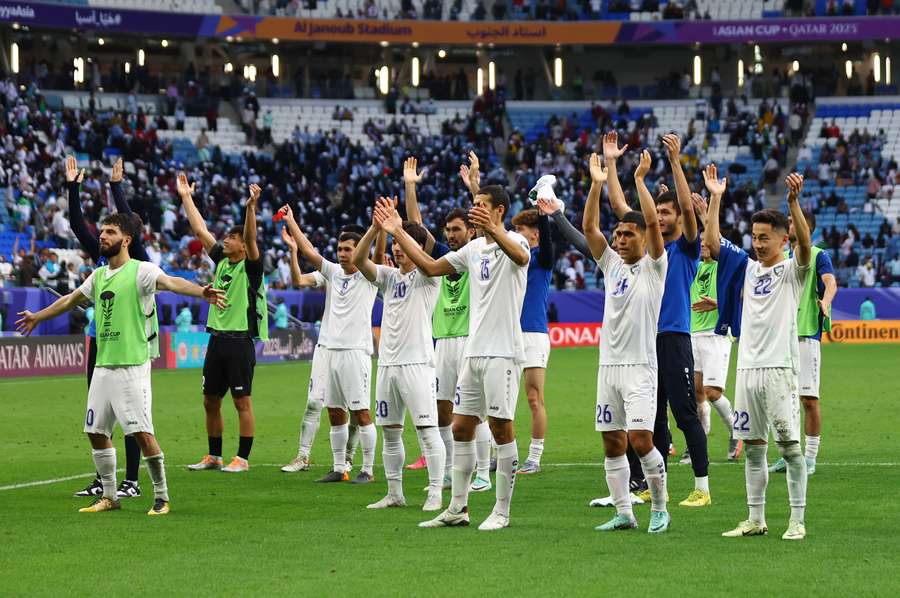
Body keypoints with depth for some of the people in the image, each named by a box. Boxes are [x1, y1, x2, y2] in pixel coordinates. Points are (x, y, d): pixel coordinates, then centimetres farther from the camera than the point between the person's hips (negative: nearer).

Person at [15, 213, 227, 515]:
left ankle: (161, 497, -1)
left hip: (132, 366, -7)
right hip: (103, 366, 7)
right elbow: (70, 299, 31)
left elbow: (171, 282, -27)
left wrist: (201, 292, -47)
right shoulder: (99, 275, 14)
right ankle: (109, 497, 22)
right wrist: (37, 317, 46)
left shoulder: (141, 271, -8)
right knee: (96, 432, 9)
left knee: (142, 432, -12)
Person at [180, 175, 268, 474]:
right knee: (210, 401, 11)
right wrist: (186, 197, 14)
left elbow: (251, 238, -23)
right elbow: (200, 230, 15)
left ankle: (242, 458, 2)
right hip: (217, 338, 7)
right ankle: (214, 457, 20)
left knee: (242, 402, -2)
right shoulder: (221, 260, 12)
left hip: (240, 341, -7)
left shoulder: (250, 267, -6)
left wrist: (251, 207, -36)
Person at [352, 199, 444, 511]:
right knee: (390, 432, 9)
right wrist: (376, 227, -12)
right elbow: (358, 259, 1)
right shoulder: (389, 276, 14)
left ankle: (435, 494, -8)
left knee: (427, 430, -9)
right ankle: (394, 494, 16)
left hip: (417, 363, -7)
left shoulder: (427, 276, -1)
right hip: (387, 364, 7)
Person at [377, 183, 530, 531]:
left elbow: (521, 256, -34)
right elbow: (431, 267, 23)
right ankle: (457, 509, 14)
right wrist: (397, 233, 19)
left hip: (502, 352, -8)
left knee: (501, 427, -5)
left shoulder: (513, 242, -9)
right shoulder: (474, 249, 15)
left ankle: (501, 512, 1)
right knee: (461, 428, 8)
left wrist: (493, 230, -52)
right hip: (472, 351, 8)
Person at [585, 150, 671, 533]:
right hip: (609, 365, 6)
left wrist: (639, 179, -14)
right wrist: (597, 184, -3)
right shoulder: (611, 265, 13)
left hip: (640, 366, -6)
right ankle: (623, 513, 9)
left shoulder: (654, 267, -1)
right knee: (612, 442, 4)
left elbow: (653, 222, -15)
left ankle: (659, 507, 1)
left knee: (640, 439, -14)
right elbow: (589, 227, 5)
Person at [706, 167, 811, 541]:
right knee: (752, 447, 8)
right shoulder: (749, 268, 14)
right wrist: (715, 198, 4)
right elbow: (712, 242, 11)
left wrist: (793, 202, -34)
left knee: (789, 446, -4)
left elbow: (805, 245, -21)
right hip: (748, 368, 6)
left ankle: (797, 520, -2)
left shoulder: (792, 270, -2)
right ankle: (755, 520, 14)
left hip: (780, 368, -6)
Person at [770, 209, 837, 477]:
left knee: (809, 398, -5)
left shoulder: (818, 256, -3)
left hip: (806, 335, -7)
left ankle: (810, 458, 1)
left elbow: (830, 283, -21)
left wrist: (825, 302, -41)